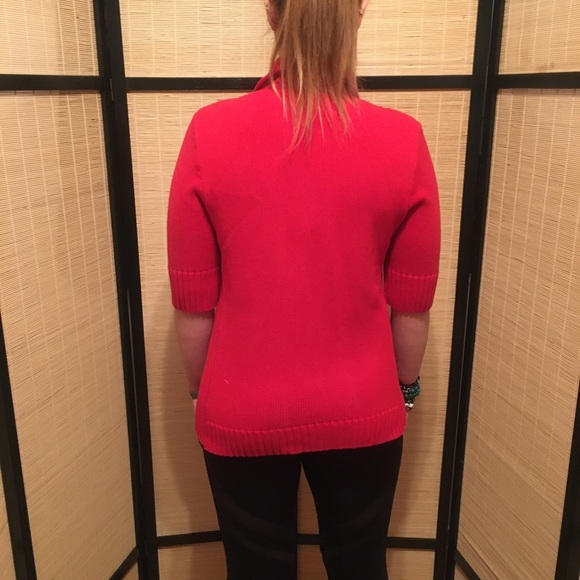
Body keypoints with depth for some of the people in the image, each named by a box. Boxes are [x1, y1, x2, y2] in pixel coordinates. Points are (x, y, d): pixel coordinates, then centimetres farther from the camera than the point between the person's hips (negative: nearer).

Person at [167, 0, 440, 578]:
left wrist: (201, 392, 9)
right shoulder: (403, 141, -13)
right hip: (361, 413, 1)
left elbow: (193, 302, -8)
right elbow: (411, 305, -5)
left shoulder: (210, 132, -14)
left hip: (242, 415, 0)